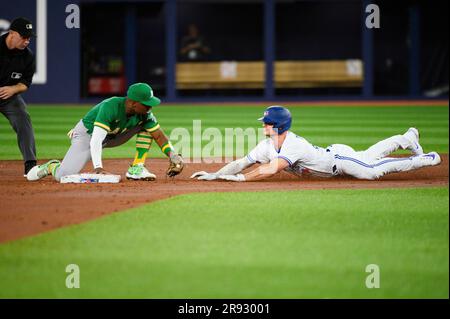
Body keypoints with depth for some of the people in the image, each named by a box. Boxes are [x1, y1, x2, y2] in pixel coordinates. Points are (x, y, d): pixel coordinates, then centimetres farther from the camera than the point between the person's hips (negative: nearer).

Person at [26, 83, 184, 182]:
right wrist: (98, 167, -54)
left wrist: (172, 155, -30)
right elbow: (96, 140, -42)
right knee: (64, 176, -24)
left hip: (112, 137, 6)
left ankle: (136, 168, -7)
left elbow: (159, 135, -12)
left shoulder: (145, 113, -18)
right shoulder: (110, 107, -37)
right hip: (87, 133, -6)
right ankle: (51, 167, 12)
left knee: (146, 124, -11)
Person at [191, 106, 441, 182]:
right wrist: (214, 175, -28)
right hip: (329, 157, 7)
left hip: (340, 158, -7)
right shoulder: (266, 147, -15)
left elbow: (270, 170, -52)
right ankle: (408, 138, 45)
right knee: (369, 156, 24)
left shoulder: (292, 145, -40)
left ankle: (425, 160, 7)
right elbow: (242, 163, -16)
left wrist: (240, 178, -49)